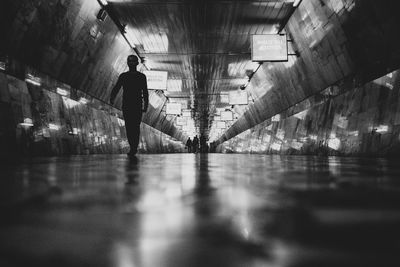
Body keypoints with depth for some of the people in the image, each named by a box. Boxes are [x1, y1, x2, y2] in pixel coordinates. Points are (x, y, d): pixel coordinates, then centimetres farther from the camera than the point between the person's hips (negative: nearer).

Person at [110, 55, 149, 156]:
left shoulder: (142, 77, 9)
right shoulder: (123, 76, 13)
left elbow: (145, 92, 8)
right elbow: (116, 88, 4)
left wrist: (146, 105, -2)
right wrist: (112, 98, -16)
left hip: (137, 106, -2)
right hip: (126, 105, 2)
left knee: (135, 127, -13)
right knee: (128, 127, 2)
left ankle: (134, 148, -14)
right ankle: (133, 147, 13)